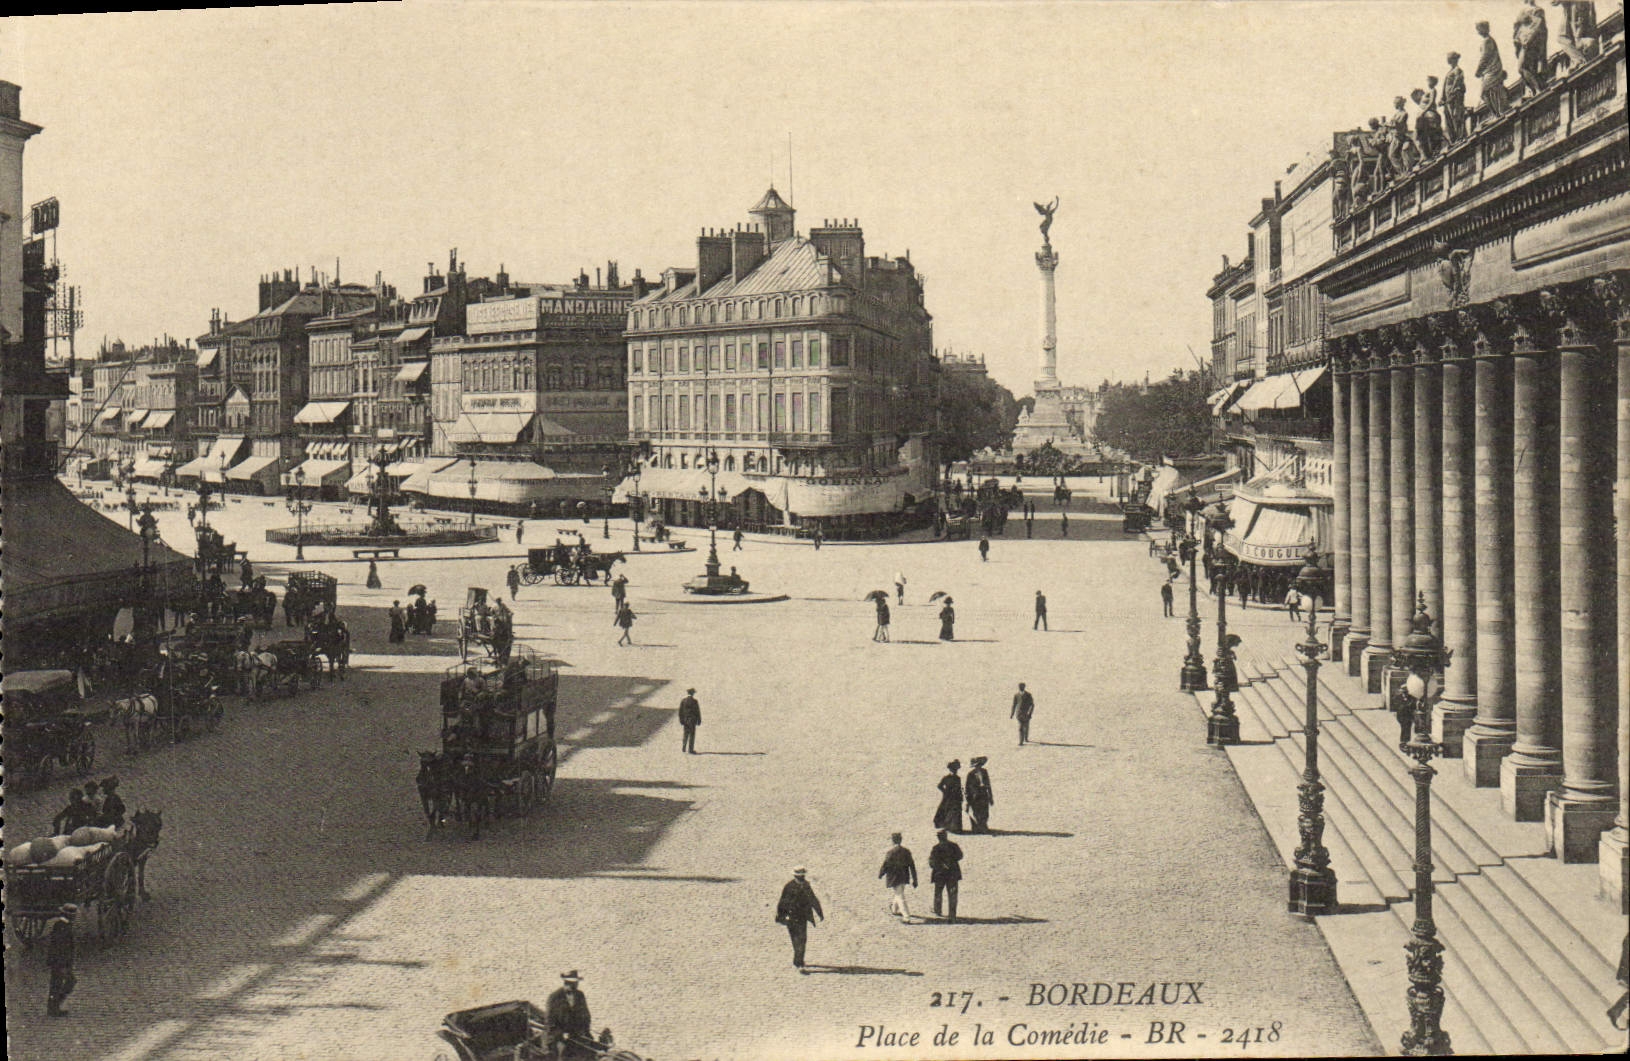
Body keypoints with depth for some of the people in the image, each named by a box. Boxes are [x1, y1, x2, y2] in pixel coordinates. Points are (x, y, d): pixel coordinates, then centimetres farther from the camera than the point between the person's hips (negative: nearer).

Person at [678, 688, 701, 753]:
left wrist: (681, 720, 12)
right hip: (692, 720, -4)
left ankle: (683, 748, 17)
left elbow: (680, 711, 5)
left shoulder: (683, 701, 3)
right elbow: (697, 711, -8)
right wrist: (699, 721, 0)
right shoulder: (694, 701, -10)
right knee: (692, 734, -1)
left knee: (686, 734, 16)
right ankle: (690, 749, -3)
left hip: (685, 720, 4)